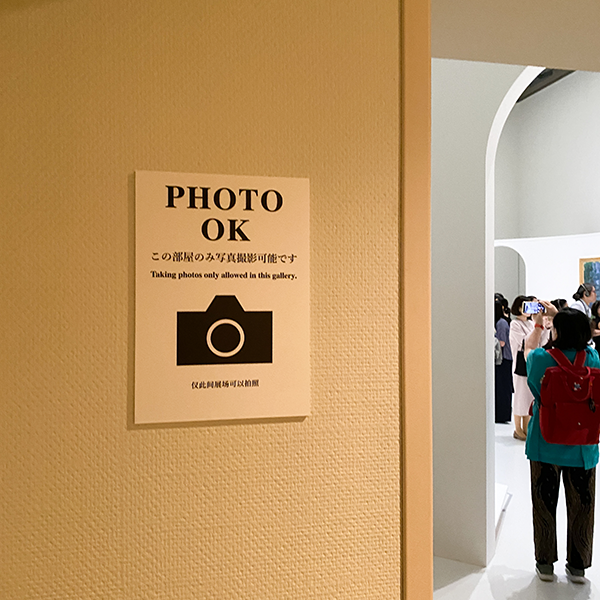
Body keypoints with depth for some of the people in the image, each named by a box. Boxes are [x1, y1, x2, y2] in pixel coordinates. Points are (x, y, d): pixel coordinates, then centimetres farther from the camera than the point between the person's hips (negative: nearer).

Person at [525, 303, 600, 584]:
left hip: (546, 443, -2)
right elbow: (577, 334, 13)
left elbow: (529, 347, 9)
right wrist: (556, 314, 24)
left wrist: (538, 324, 25)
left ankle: (545, 563, 25)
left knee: (545, 504, 12)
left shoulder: (542, 359, -16)